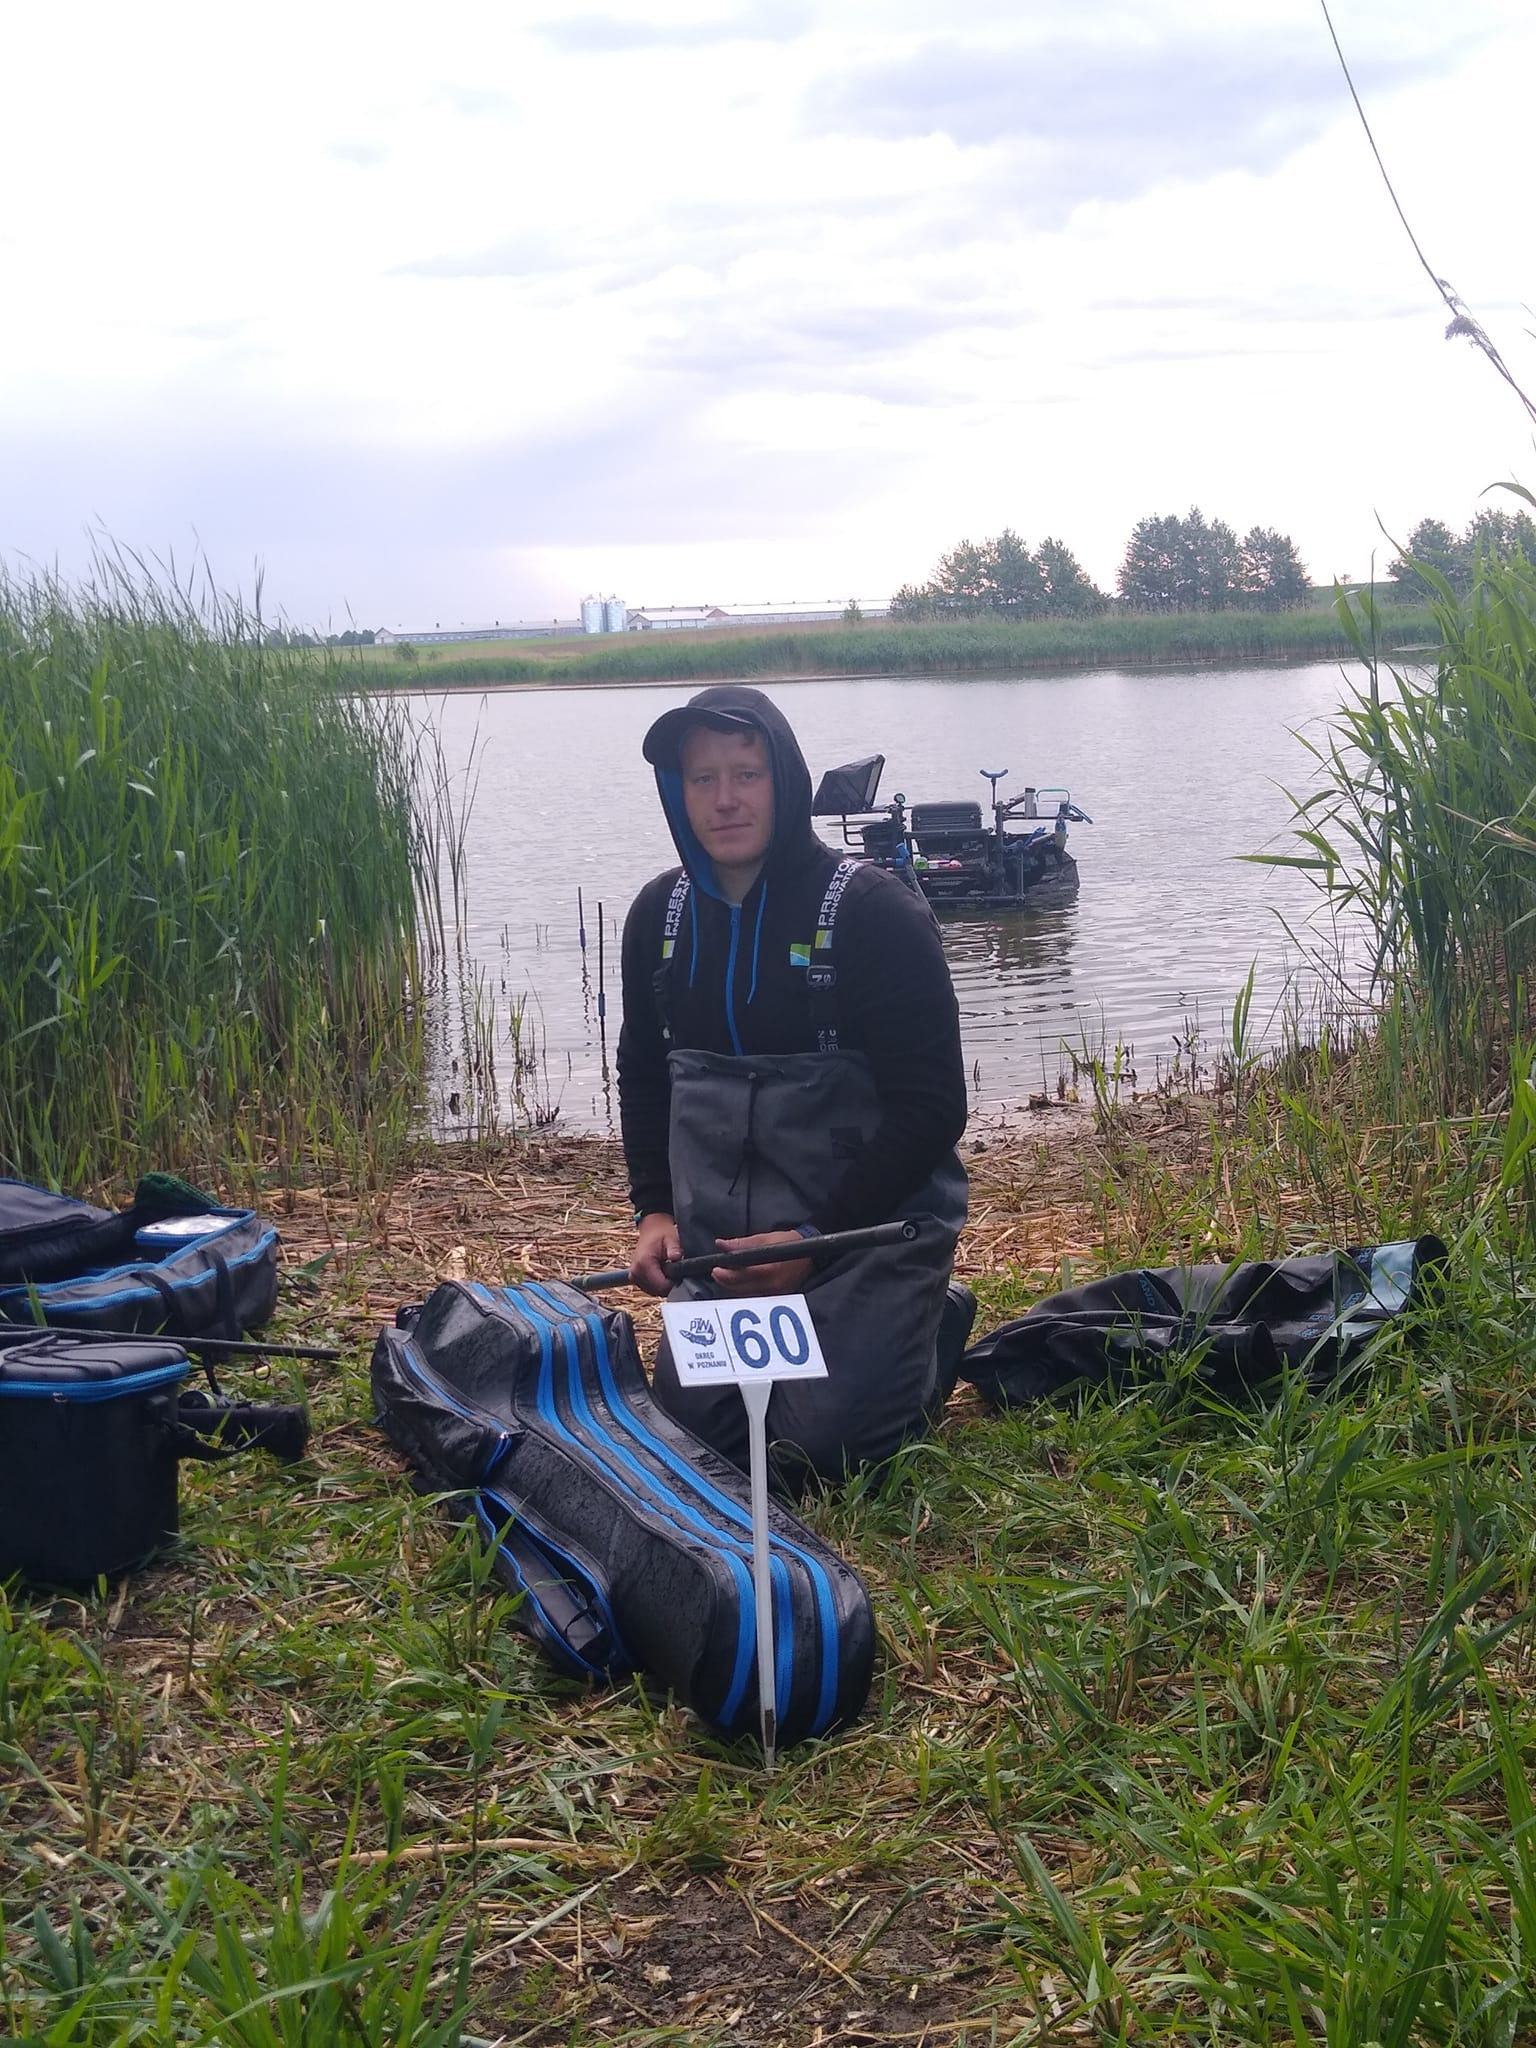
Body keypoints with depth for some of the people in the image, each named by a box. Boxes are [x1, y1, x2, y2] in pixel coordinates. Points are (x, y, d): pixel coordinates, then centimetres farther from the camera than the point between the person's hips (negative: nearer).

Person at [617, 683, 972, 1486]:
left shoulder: (873, 910, -15)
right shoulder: (660, 914, 3)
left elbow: (930, 1109, -15)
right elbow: (642, 1071, 17)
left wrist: (816, 1239, -18)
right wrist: (654, 1209, 4)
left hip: (868, 1226, -5)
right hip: (720, 1239, 6)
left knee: (822, 1443, -16)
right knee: (693, 1430, 1)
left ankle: (933, 1326, 15)